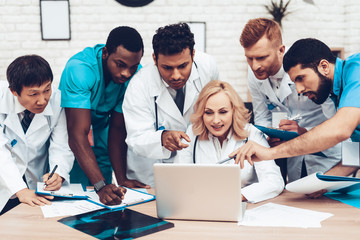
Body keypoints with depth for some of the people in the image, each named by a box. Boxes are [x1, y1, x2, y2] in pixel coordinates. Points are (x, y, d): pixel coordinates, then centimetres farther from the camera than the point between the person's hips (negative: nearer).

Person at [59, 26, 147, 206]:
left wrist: (122, 179, -24)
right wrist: (101, 186, -46)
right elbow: (78, 134, -38)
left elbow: (117, 129, -15)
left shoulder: (136, 75, -20)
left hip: (101, 126, 3)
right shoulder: (80, 69, -33)